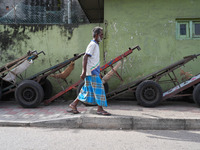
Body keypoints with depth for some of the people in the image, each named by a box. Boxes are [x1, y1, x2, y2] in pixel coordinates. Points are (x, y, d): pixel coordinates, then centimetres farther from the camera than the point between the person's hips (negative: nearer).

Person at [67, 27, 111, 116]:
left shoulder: (95, 45, 19)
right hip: (92, 72, -10)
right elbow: (85, 58, -18)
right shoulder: (92, 44, -11)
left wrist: (98, 73, 25)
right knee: (99, 89, -6)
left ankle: (74, 104, 18)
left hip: (94, 72, 10)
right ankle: (100, 109, 1)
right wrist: (84, 72, -22)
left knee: (87, 90, 12)